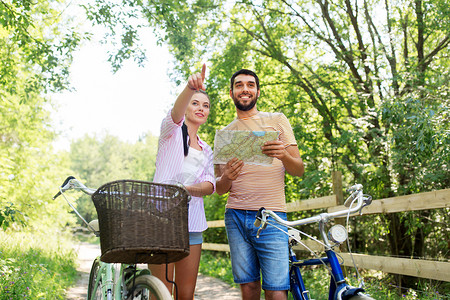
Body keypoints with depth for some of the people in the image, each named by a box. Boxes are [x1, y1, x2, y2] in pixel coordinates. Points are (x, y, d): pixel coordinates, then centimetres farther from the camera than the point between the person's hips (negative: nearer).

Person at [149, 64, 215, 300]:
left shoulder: (206, 150, 22)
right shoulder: (172, 130, 9)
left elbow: (210, 185, 6)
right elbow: (176, 113, -16)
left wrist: (190, 188, -17)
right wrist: (190, 88, -37)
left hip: (192, 223, 5)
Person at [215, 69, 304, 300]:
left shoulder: (276, 120, 10)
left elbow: (299, 170, 5)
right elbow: (220, 189, 15)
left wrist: (284, 155, -17)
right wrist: (226, 178, -10)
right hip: (235, 216, 3)